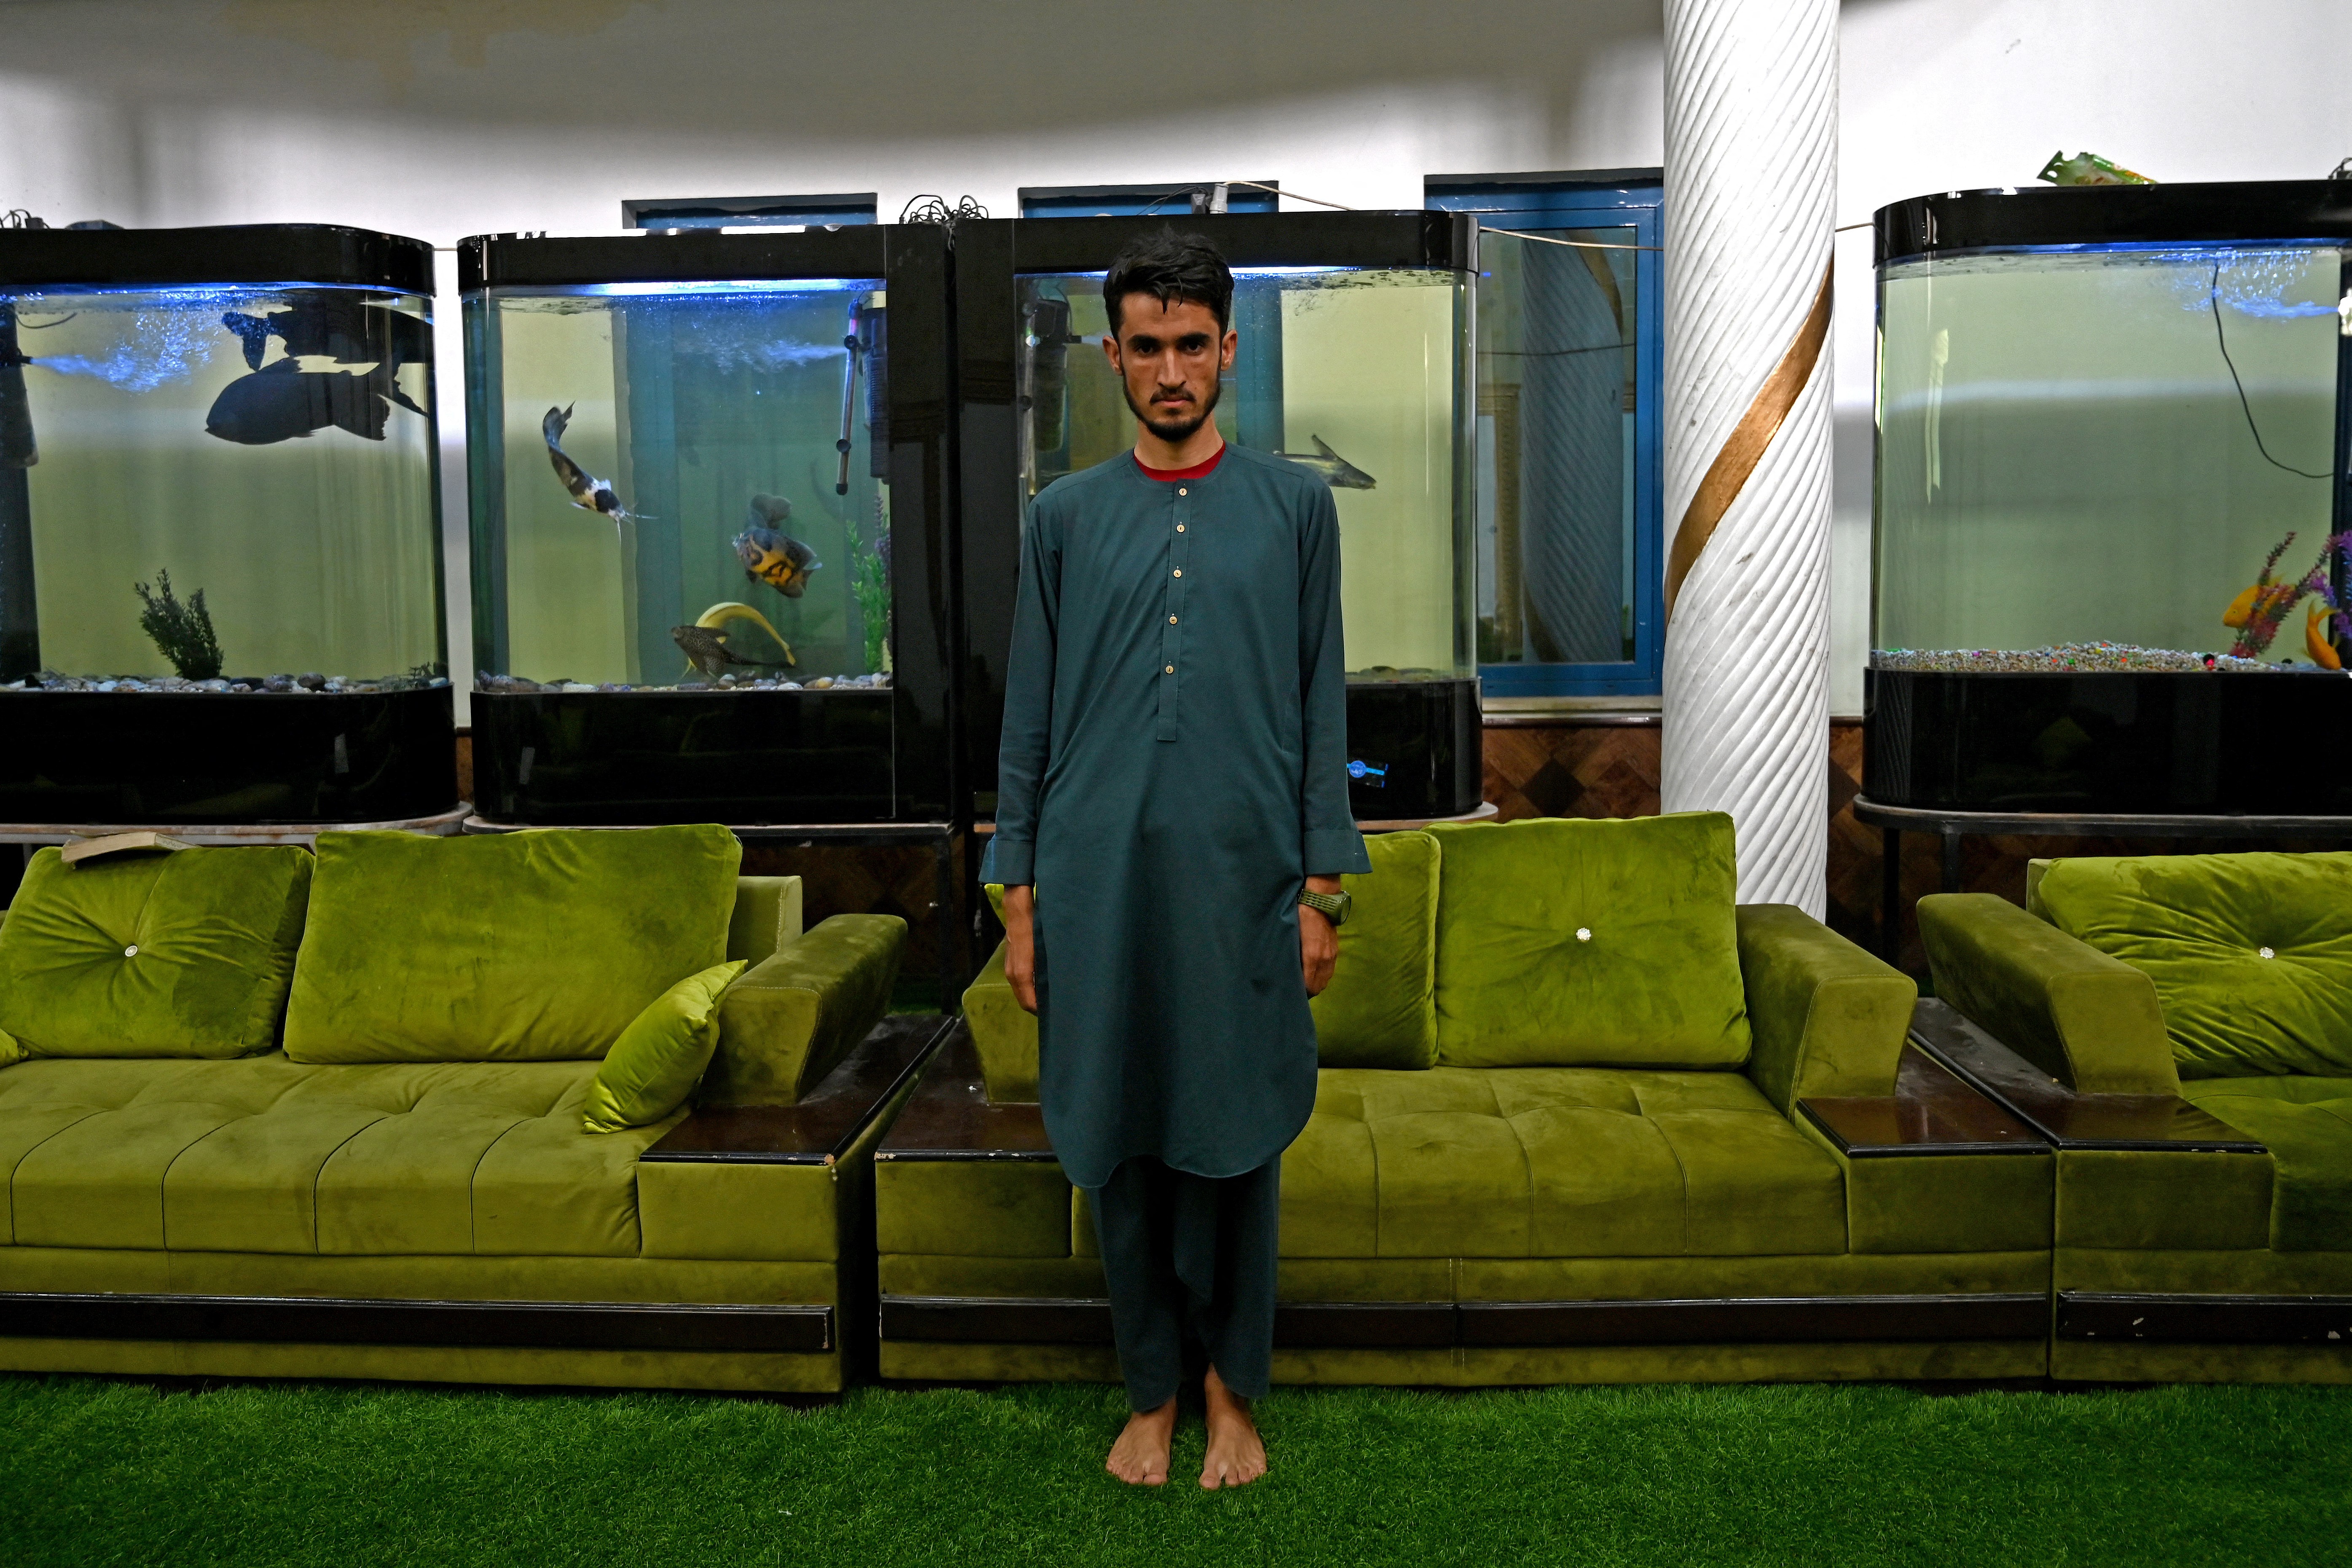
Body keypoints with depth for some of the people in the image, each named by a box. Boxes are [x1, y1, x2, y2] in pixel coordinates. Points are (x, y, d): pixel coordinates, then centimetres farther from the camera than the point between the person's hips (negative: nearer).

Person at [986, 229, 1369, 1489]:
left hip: (1242, 879, -1)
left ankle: (1230, 1391, 27)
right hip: (1099, 881, 1)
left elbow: (1321, 710, 4)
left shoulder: (1293, 506, 4)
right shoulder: (1065, 517, 5)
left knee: (1236, 1142, 7)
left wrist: (1320, 888, -1)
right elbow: (1029, 722, 6)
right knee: (1120, 1146, 9)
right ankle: (1151, 1392, 27)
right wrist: (1018, 899, 3)